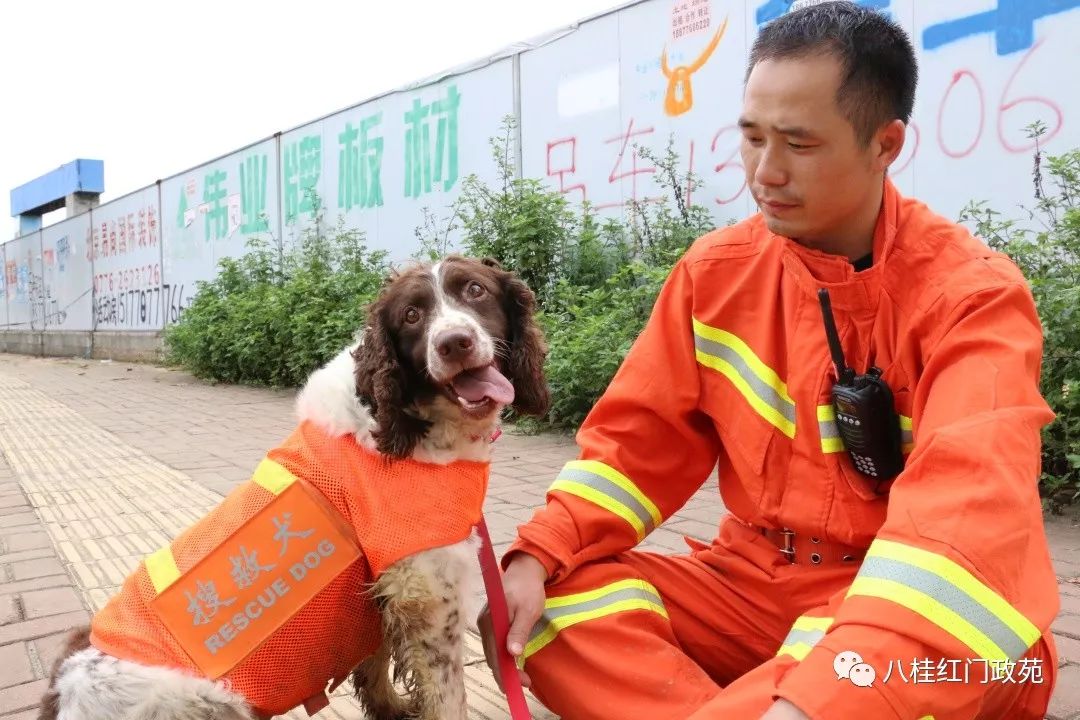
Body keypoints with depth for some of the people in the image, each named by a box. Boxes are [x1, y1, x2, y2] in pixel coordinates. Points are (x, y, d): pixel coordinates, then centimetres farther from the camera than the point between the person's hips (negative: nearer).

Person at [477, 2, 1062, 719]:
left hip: (916, 613, -4)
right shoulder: (715, 271, -1)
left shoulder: (972, 292, -14)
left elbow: (969, 508, -29)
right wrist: (537, 556, -16)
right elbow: (639, 442, 0)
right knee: (554, 603, -17)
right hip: (755, 579, 5)